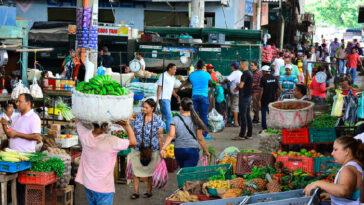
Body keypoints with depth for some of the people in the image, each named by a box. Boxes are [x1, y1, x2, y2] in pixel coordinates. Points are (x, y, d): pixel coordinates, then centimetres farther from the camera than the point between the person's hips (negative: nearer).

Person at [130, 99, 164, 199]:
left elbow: (160, 136, -5)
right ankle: (136, 192, 14)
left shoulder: (157, 120, -11)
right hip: (138, 149, 3)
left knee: (149, 172, 10)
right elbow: (135, 130, 11)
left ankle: (149, 191, 26)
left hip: (151, 150, -3)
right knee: (136, 170, 5)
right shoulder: (138, 116, -1)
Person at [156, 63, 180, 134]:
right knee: (169, 116, -14)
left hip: (168, 99, 8)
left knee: (164, 116, 11)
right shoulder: (163, 76, -7)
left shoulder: (173, 77, 17)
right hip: (163, 99, -8)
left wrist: (177, 96, 12)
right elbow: (159, 88, -9)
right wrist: (157, 99, -14)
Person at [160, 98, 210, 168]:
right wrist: (206, 151, 9)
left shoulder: (175, 120, -3)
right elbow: (200, 139, -2)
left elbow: (171, 136, -14)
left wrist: (163, 148, -18)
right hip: (192, 150, -2)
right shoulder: (195, 120, -4)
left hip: (178, 150, 2)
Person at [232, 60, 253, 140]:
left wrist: (237, 84, -1)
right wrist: (238, 87, 8)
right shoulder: (249, 73, 15)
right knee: (248, 115, 11)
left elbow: (241, 85, -22)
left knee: (243, 116, -7)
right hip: (249, 96, 9)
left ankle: (241, 135, -5)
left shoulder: (245, 74, -16)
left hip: (244, 97, -9)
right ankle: (249, 135, 14)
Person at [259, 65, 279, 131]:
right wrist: (276, 98, 17)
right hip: (273, 99, 5)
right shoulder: (275, 78, 4)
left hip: (264, 100, -5)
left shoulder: (263, 78, -11)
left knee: (264, 115, 4)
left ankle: (264, 128, 4)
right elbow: (277, 90, 8)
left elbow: (262, 90, -14)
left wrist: (259, 100, -10)